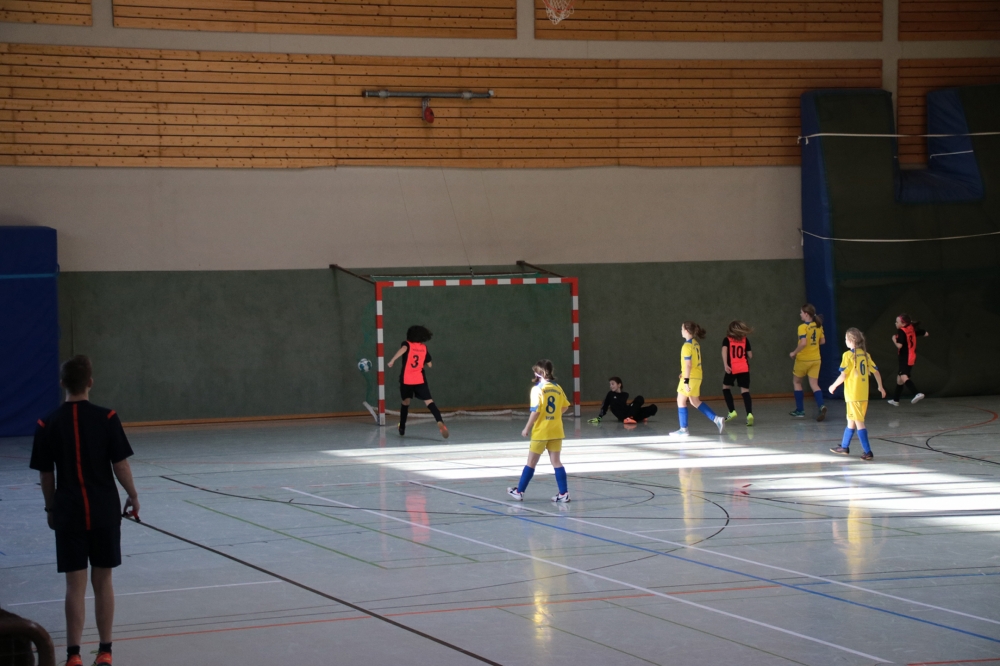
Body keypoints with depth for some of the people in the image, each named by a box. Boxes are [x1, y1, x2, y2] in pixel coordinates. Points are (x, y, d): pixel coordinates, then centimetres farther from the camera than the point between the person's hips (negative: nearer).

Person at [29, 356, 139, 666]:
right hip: (105, 512, 0)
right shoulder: (106, 418, -7)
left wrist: (51, 508, 14)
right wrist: (133, 496, 9)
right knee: (103, 581, 10)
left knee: (75, 584, 4)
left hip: (69, 513, 0)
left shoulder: (48, 424, -4)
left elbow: (46, 475, 1)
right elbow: (120, 465, -5)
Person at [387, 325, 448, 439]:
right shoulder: (424, 347, 10)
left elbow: (403, 349, -21)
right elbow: (429, 364, 16)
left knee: (405, 402, 21)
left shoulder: (407, 344, 4)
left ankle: (402, 428, 28)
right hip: (420, 379, 0)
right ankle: (440, 422, -34)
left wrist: (392, 360, -26)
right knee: (429, 402, -11)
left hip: (406, 380, 0)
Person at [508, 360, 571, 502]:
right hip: (556, 431, 4)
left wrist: (527, 428, -8)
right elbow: (565, 407, 12)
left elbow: (535, 411, -17)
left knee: (531, 462, 6)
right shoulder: (557, 388, 4)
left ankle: (519, 491, 15)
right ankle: (564, 494, 4)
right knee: (556, 461, 9)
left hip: (540, 432, -4)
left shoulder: (537, 389, -13)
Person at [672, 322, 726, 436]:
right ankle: (716, 419, 10)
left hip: (690, 377, -9)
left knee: (681, 401, 3)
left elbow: (688, 364, -21)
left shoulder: (687, 346, -17)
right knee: (695, 402, 17)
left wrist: (686, 381, -21)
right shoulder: (695, 343, 9)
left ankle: (683, 429, 6)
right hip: (697, 376, 9)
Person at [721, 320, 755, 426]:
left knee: (726, 387, 20)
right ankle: (749, 414, -20)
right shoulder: (745, 340, 8)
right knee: (745, 391, -2)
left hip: (732, 369, -1)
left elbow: (724, 350, -15)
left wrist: (725, 365, -21)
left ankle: (732, 411, 15)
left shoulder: (727, 340, 4)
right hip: (744, 369, 1)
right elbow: (750, 355, 9)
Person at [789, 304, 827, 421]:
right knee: (814, 384, 4)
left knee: (796, 382, 15)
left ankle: (800, 410, 17)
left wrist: (794, 353, -14)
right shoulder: (818, 326, 4)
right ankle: (821, 406, -21)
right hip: (815, 359, 5)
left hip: (803, 359, -5)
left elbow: (803, 343, -27)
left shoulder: (803, 327, -16)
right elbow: (822, 341, 11)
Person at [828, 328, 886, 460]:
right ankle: (844, 447, 32)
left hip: (853, 394, -7)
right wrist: (880, 387, 22)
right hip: (864, 394, 7)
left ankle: (868, 452, -9)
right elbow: (876, 372, 9)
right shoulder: (865, 354, 7)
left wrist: (833, 386, 1)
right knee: (851, 421, 20)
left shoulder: (848, 355, -11)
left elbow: (843, 376, -14)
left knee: (859, 422, -5)